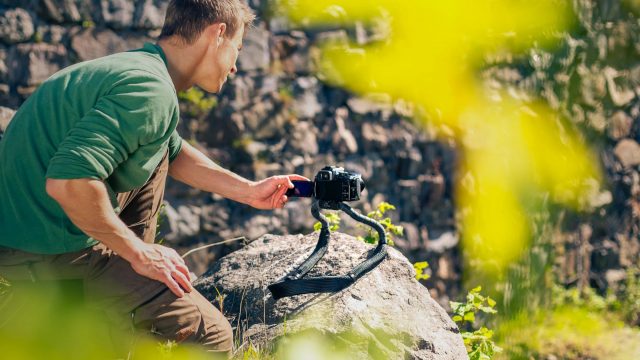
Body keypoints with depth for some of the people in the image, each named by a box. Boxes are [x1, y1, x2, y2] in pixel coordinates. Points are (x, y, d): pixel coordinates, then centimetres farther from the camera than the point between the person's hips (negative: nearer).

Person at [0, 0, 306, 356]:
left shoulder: (134, 67, 12)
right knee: (211, 336, -12)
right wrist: (140, 253, -19)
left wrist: (249, 191, 28)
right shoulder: (152, 91, -20)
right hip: (52, 256, -10)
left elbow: (174, 151, 31)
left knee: (156, 152, 26)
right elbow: (68, 182, -32)